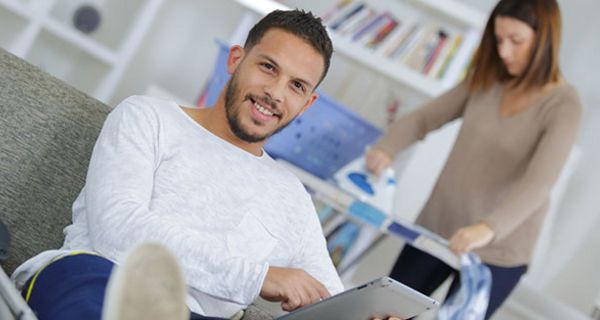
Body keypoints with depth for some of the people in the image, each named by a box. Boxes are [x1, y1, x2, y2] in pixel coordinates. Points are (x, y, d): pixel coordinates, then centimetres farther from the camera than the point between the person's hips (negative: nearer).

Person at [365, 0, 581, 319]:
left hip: (496, 252, -5)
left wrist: (489, 228, -43)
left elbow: (539, 182, -27)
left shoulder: (563, 105, -15)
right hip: (436, 227, 5)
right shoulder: (485, 79, 2)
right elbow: (424, 117, 4)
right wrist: (387, 148, -16)